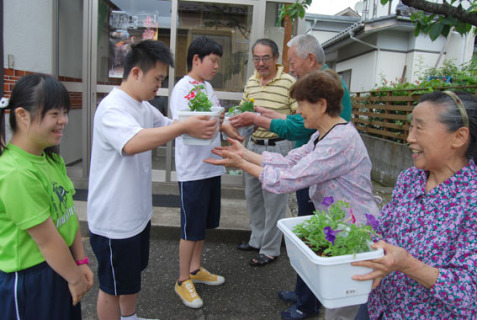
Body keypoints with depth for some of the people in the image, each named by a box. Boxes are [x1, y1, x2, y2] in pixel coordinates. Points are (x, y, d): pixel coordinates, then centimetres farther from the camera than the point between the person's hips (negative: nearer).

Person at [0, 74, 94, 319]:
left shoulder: (52, 159, 0)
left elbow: (69, 213, 2)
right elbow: (47, 240, -22)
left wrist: (81, 262, 2)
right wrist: (75, 278, -9)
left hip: (61, 267, 8)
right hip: (29, 280, -7)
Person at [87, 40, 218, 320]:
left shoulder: (144, 107, 6)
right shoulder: (112, 108, -23)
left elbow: (165, 129, 20)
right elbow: (133, 143, -42)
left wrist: (199, 125, 0)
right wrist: (186, 126, -39)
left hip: (137, 211, 10)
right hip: (114, 220, -9)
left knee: (133, 272, 27)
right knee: (113, 286, 10)